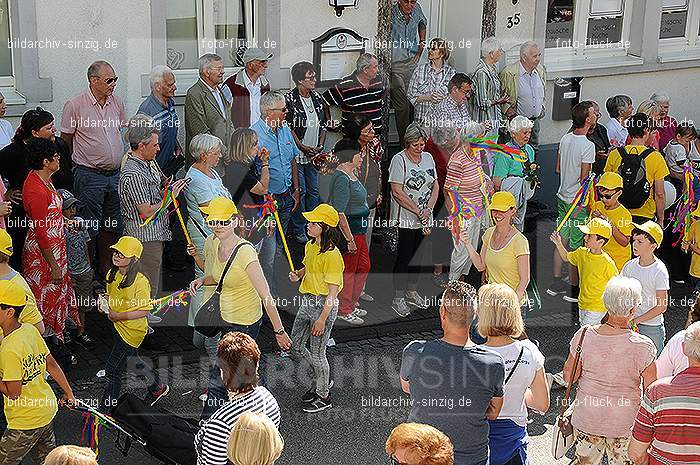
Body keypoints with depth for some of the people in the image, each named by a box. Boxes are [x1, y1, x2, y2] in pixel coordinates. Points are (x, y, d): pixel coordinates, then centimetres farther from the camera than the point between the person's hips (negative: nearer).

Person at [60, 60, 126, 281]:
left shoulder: (117, 102, 6)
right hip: (89, 176, -6)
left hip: (116, 174, 6)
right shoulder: (75, 105, -10)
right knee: (90, 227, 1)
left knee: (113, 226, 13)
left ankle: (106, 269, 26)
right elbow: (65, 141, -3)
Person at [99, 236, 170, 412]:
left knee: (112, 369, -2)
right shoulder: (112, 274, -2)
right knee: (134, 360, 25)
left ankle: (105, 409, 14)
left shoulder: (140, 281, -25)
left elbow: (144, 311, -22)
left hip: (132, 330, -8)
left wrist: (118, 316, -25)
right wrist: (106, 304, -6)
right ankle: (158, 388, 46)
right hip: (117, 326, 8)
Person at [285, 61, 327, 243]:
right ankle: (299, 230, 10)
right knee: (299, 191, -1)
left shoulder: (317, 98, 7)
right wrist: (303, 147, -16)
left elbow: (324, 124, 11)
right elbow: (288, 128, -13)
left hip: (315, 153, 5)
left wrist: (320, 146, -1)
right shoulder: (289, 99, -11)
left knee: (314, 190, 10)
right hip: (297, 153, -5)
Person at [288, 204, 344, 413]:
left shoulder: (331, 254, -21)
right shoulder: (310, 245, 4)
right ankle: (322, 380, 37)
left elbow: (333, 291, -20)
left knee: (317, 353, 3)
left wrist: (322, 319, -21)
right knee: (295, 348, 16)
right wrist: (298, 274, 1)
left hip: (324, 305, -9)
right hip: (307, 302, 9)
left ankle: (323, 396, 24)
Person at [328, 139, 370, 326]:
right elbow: (339, 212, -26)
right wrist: (349, 239, -24)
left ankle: (351, 305, 30)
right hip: (348, 229, -11)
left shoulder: (351, 174, 11)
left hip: (358, 230, 11)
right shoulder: (342, 178, -22)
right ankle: (344, 311, 14)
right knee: (348, 270, 1)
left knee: (364, 266, 18)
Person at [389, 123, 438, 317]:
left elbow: (435, 186, 10)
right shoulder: (399, 159, -12)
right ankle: (398, 298, 7)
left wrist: (428, 209, -6)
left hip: (424, 219, 6)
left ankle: (412, 292, 29)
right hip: (405, 219, -6)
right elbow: (397, 192, -17)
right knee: (404, 257, -3)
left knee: (417, 255, 15)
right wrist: (418, 211, -17)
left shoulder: (428, 158, 8)